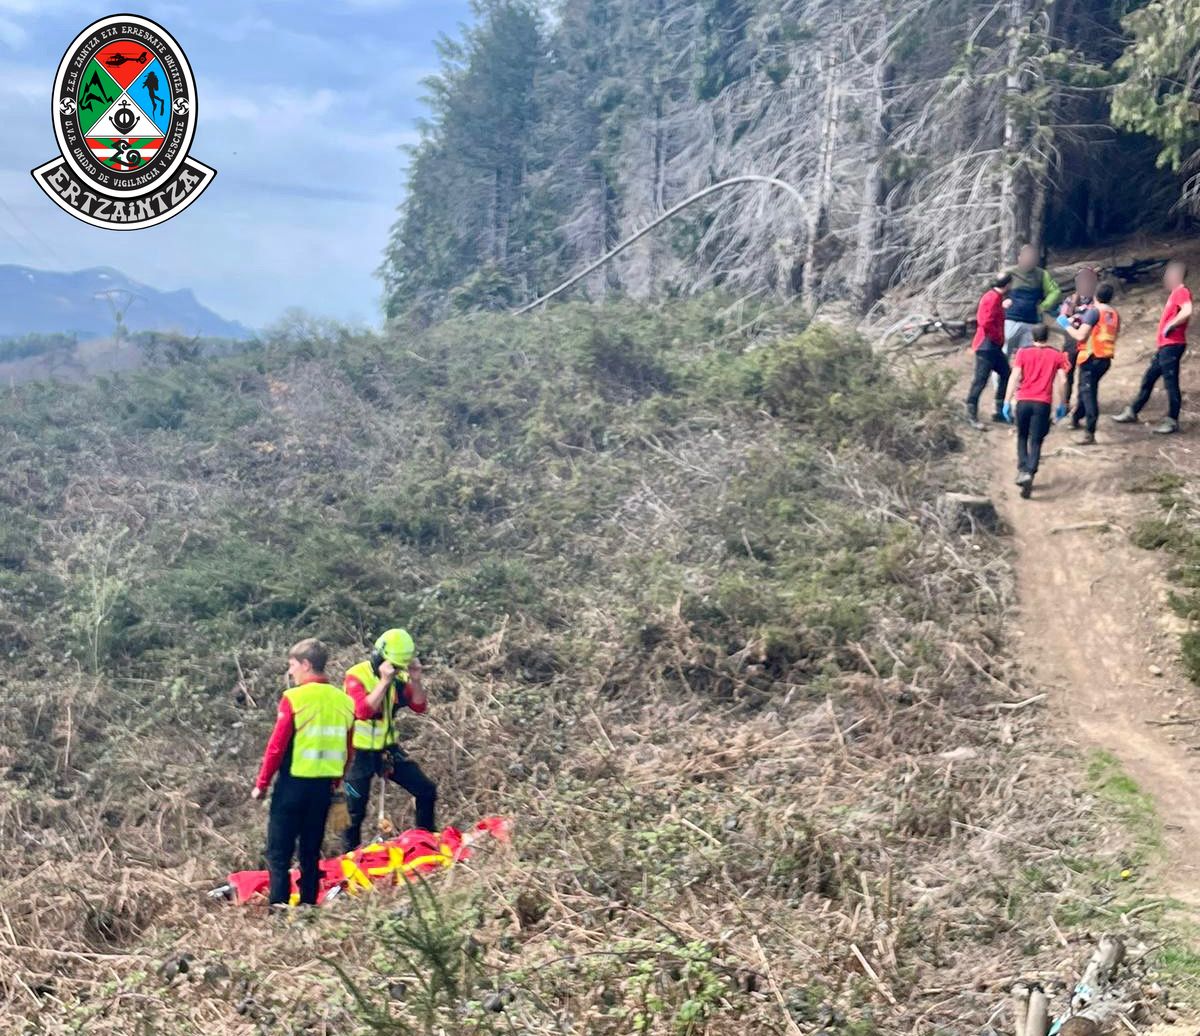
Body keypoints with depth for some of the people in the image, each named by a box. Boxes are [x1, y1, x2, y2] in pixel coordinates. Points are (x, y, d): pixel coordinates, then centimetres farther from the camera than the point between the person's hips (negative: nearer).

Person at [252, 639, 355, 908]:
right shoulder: (343, 700, 5)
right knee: (311, 851, 15)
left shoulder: (294, 698, -12)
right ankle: (308, 905, 18)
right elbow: (348, 750, 10)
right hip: (324, 786, 5)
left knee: (279, 852, 3)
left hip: (294, 783, -5)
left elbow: (276, 746, -12)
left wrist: (261, 783, -1)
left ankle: (278, 907, 0)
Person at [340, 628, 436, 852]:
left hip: (388, 749, 5)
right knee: (355, 812, 3)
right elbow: (363, 711, -32)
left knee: (427, 791, 2)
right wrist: (384, 681, -35)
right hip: (360, 754, -5)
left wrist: (415, 680, -20)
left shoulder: (398, 676, 0)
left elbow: (419, 706, -5)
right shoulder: (357, 675, -17)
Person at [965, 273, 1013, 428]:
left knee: (1006, 375, 14)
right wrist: (999, 338, -15)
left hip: (994, 347, 11)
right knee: (980, 380, -7)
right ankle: (971, 415, -3)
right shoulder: (993, 298, -16)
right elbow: (986, 323, -25)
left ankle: (1000, 411, 21)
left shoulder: (995, 297, 15)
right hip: (986, 346, -11)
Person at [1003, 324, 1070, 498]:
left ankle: (1022, 471, 3)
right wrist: (1060, 404, 8)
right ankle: (1030, 474, -13)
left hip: (1024, 401, 0)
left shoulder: (1023, 352, 4)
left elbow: (1014, 377, -3)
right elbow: (1062, 380, 1)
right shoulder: (1057, 355, 6)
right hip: (1043, 403, 0)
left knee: (1022, 437, 18)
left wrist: (1007, 402, -2)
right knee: (1036, 441, 3)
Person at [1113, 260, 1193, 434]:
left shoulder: (1182, 292, -12)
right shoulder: (1176, 293, 20)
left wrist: (1170, 326, -21)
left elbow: (1187, 311, -31)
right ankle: (1132, 412, 22)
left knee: (1171, 383, -7)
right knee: (1148, 379, 15)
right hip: (1165, 346, 10)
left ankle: (1172, 422, -2)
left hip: (1172, 346, -10)